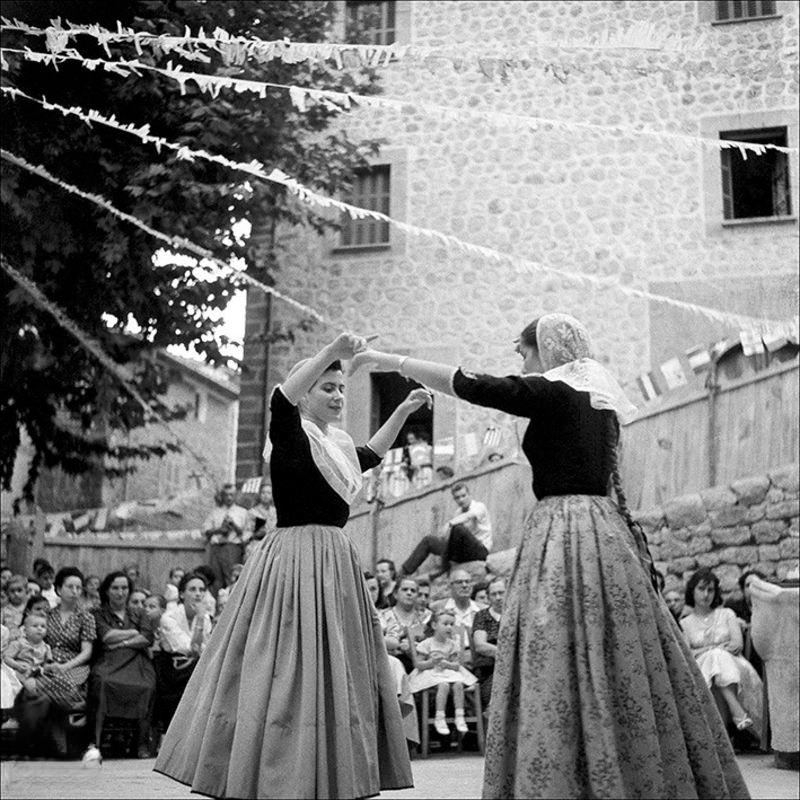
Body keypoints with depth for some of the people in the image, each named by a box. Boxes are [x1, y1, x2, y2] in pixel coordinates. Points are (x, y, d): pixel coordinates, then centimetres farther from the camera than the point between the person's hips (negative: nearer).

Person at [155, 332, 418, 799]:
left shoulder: (337, 443, 16)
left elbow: (371, 455, 37)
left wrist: (404, 410, 30)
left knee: (333, 671, 10)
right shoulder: (290, 433, -6)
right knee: (289, 668, -8)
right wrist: (331, 353, -32)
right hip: (297, 559, -9)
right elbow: (281, 398, -28)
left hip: (337, 563, 9)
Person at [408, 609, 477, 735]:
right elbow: (418, 665, -4)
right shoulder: (427, 644, -2)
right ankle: (439, 718, -30)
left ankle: (459, 716, -22)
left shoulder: (452, 644, 9)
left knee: (458, 684, -28)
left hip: (449, 672, 4)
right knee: (444, 685, -35)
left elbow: (456, 665, 3)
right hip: (431, 673, -4)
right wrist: (432, 662, -21)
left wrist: (446, 664, -18)